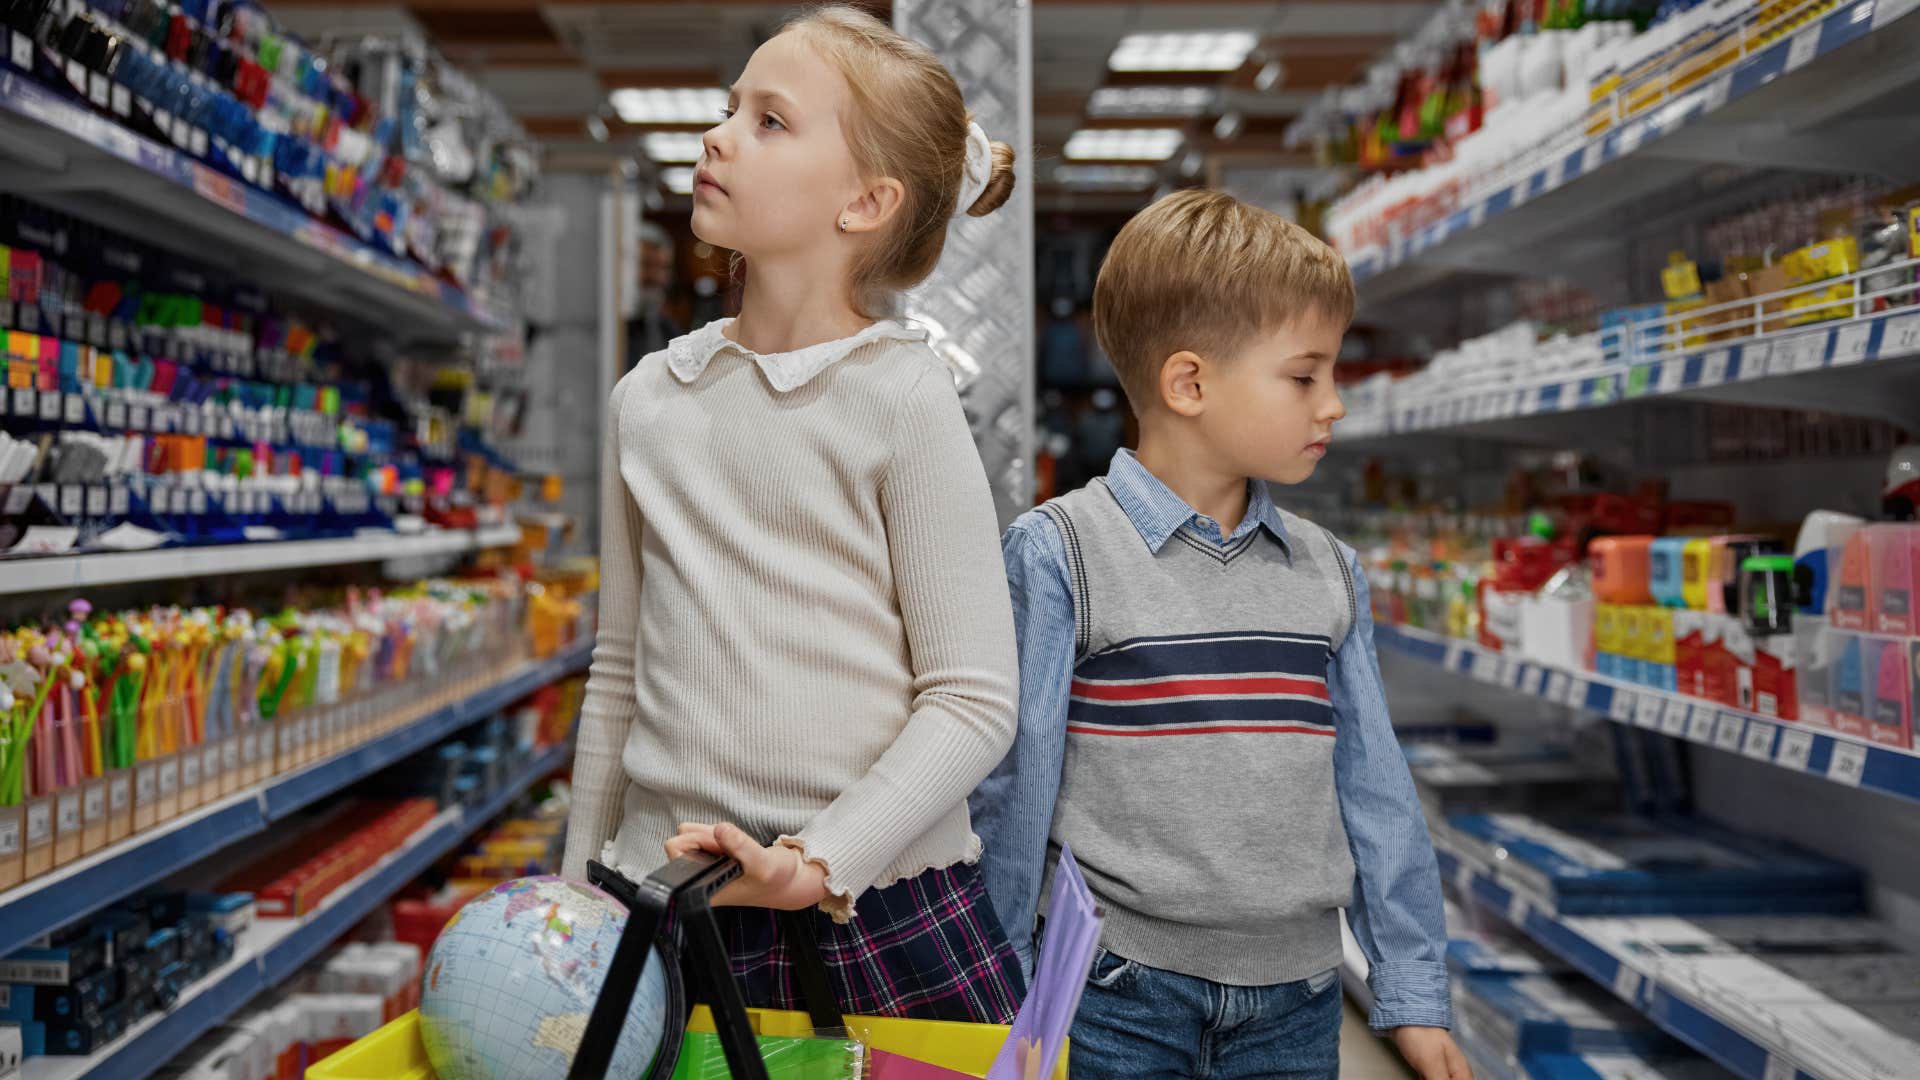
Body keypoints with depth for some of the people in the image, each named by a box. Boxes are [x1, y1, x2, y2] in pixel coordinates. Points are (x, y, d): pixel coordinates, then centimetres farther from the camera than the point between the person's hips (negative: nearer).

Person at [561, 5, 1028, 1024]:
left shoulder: (899, 396, -8)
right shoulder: (646, 400, 6)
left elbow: (973, 700, -9)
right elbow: (619, 673, 13)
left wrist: (824, 859, -19)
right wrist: (578, 896, 15)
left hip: (876, 912, -3)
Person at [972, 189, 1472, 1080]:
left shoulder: (1329, 571, 5)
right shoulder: (1058, 552, -10)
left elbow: (1372, 788, 8)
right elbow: (1013, 793, -6)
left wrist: (1412, 992, 10)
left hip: (1296, 1000, 4)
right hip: (1117, 997, -4)